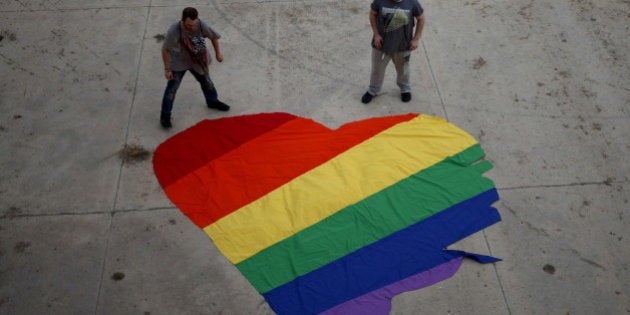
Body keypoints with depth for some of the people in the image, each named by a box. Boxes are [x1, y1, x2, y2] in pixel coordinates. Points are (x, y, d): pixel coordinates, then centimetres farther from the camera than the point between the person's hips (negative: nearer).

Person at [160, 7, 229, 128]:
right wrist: (167, 69, -18)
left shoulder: (202, 26, -28)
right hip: (178, 63, -4)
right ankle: (165, 116, 17)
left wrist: (218, 53, 4)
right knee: (171, 88, 2)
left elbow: (214, 37, -7)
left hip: (198, 60, 4)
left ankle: (212, 101, 51)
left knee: (206, 81, 23)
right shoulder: (174, 31, -35)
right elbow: (165, 50, -23)